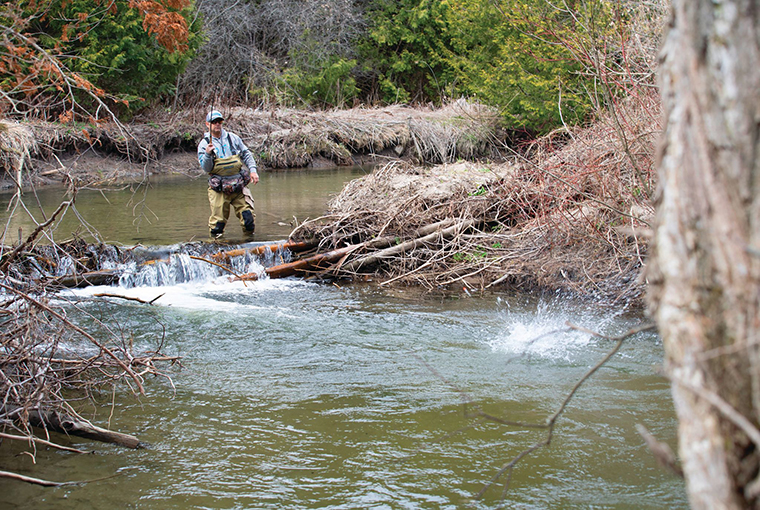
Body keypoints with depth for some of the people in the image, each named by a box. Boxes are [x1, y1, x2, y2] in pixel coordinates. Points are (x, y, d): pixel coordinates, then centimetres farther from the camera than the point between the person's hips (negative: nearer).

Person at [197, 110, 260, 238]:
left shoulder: (233, 138, 10)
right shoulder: (204, 144, 2)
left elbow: (246, 154, 17)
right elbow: (206, 168, -4)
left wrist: (253, 170, 4)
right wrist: (208, 154, -22)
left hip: (239, 186, 2)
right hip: (219, 189, -2)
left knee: (248, 217, -3)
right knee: (217, 223, -3)